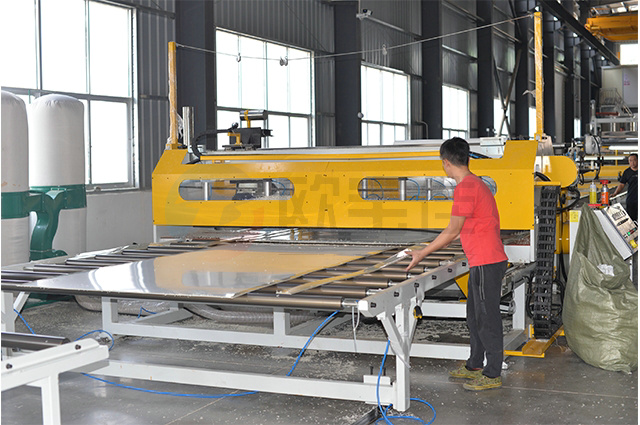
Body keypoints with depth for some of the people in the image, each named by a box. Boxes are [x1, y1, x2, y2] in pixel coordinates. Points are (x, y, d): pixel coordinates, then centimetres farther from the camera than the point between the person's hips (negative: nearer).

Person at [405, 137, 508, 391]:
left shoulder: (465, 188, -17)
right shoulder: (475, 183, 14)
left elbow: (453, 231, -14)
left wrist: (422, 254, -6)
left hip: (486, 263, -10)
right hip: (482, 262, 10)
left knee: (487, 318, -2)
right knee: (475, 316, 18)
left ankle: (493, 375, 7)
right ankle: (475, 366, 29)